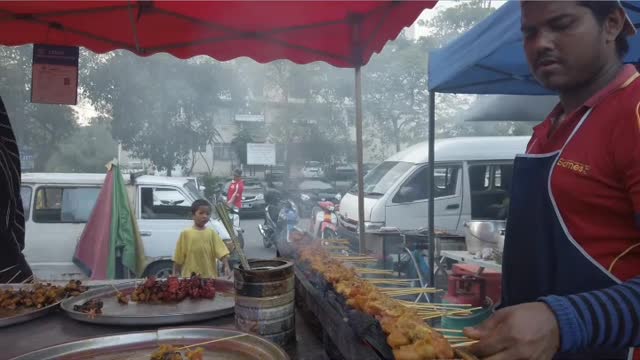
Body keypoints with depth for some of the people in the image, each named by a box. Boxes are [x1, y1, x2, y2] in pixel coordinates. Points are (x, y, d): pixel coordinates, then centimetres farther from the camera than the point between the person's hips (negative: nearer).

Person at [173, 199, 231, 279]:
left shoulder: (212, 233, 4)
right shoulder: (186, 233, 1)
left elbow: (222, 252, -3)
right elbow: (178, 258, 5)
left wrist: (226, 267, -16)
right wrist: (175, 275, 4)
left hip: (210, 277, 1)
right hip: (189, 277, -1)